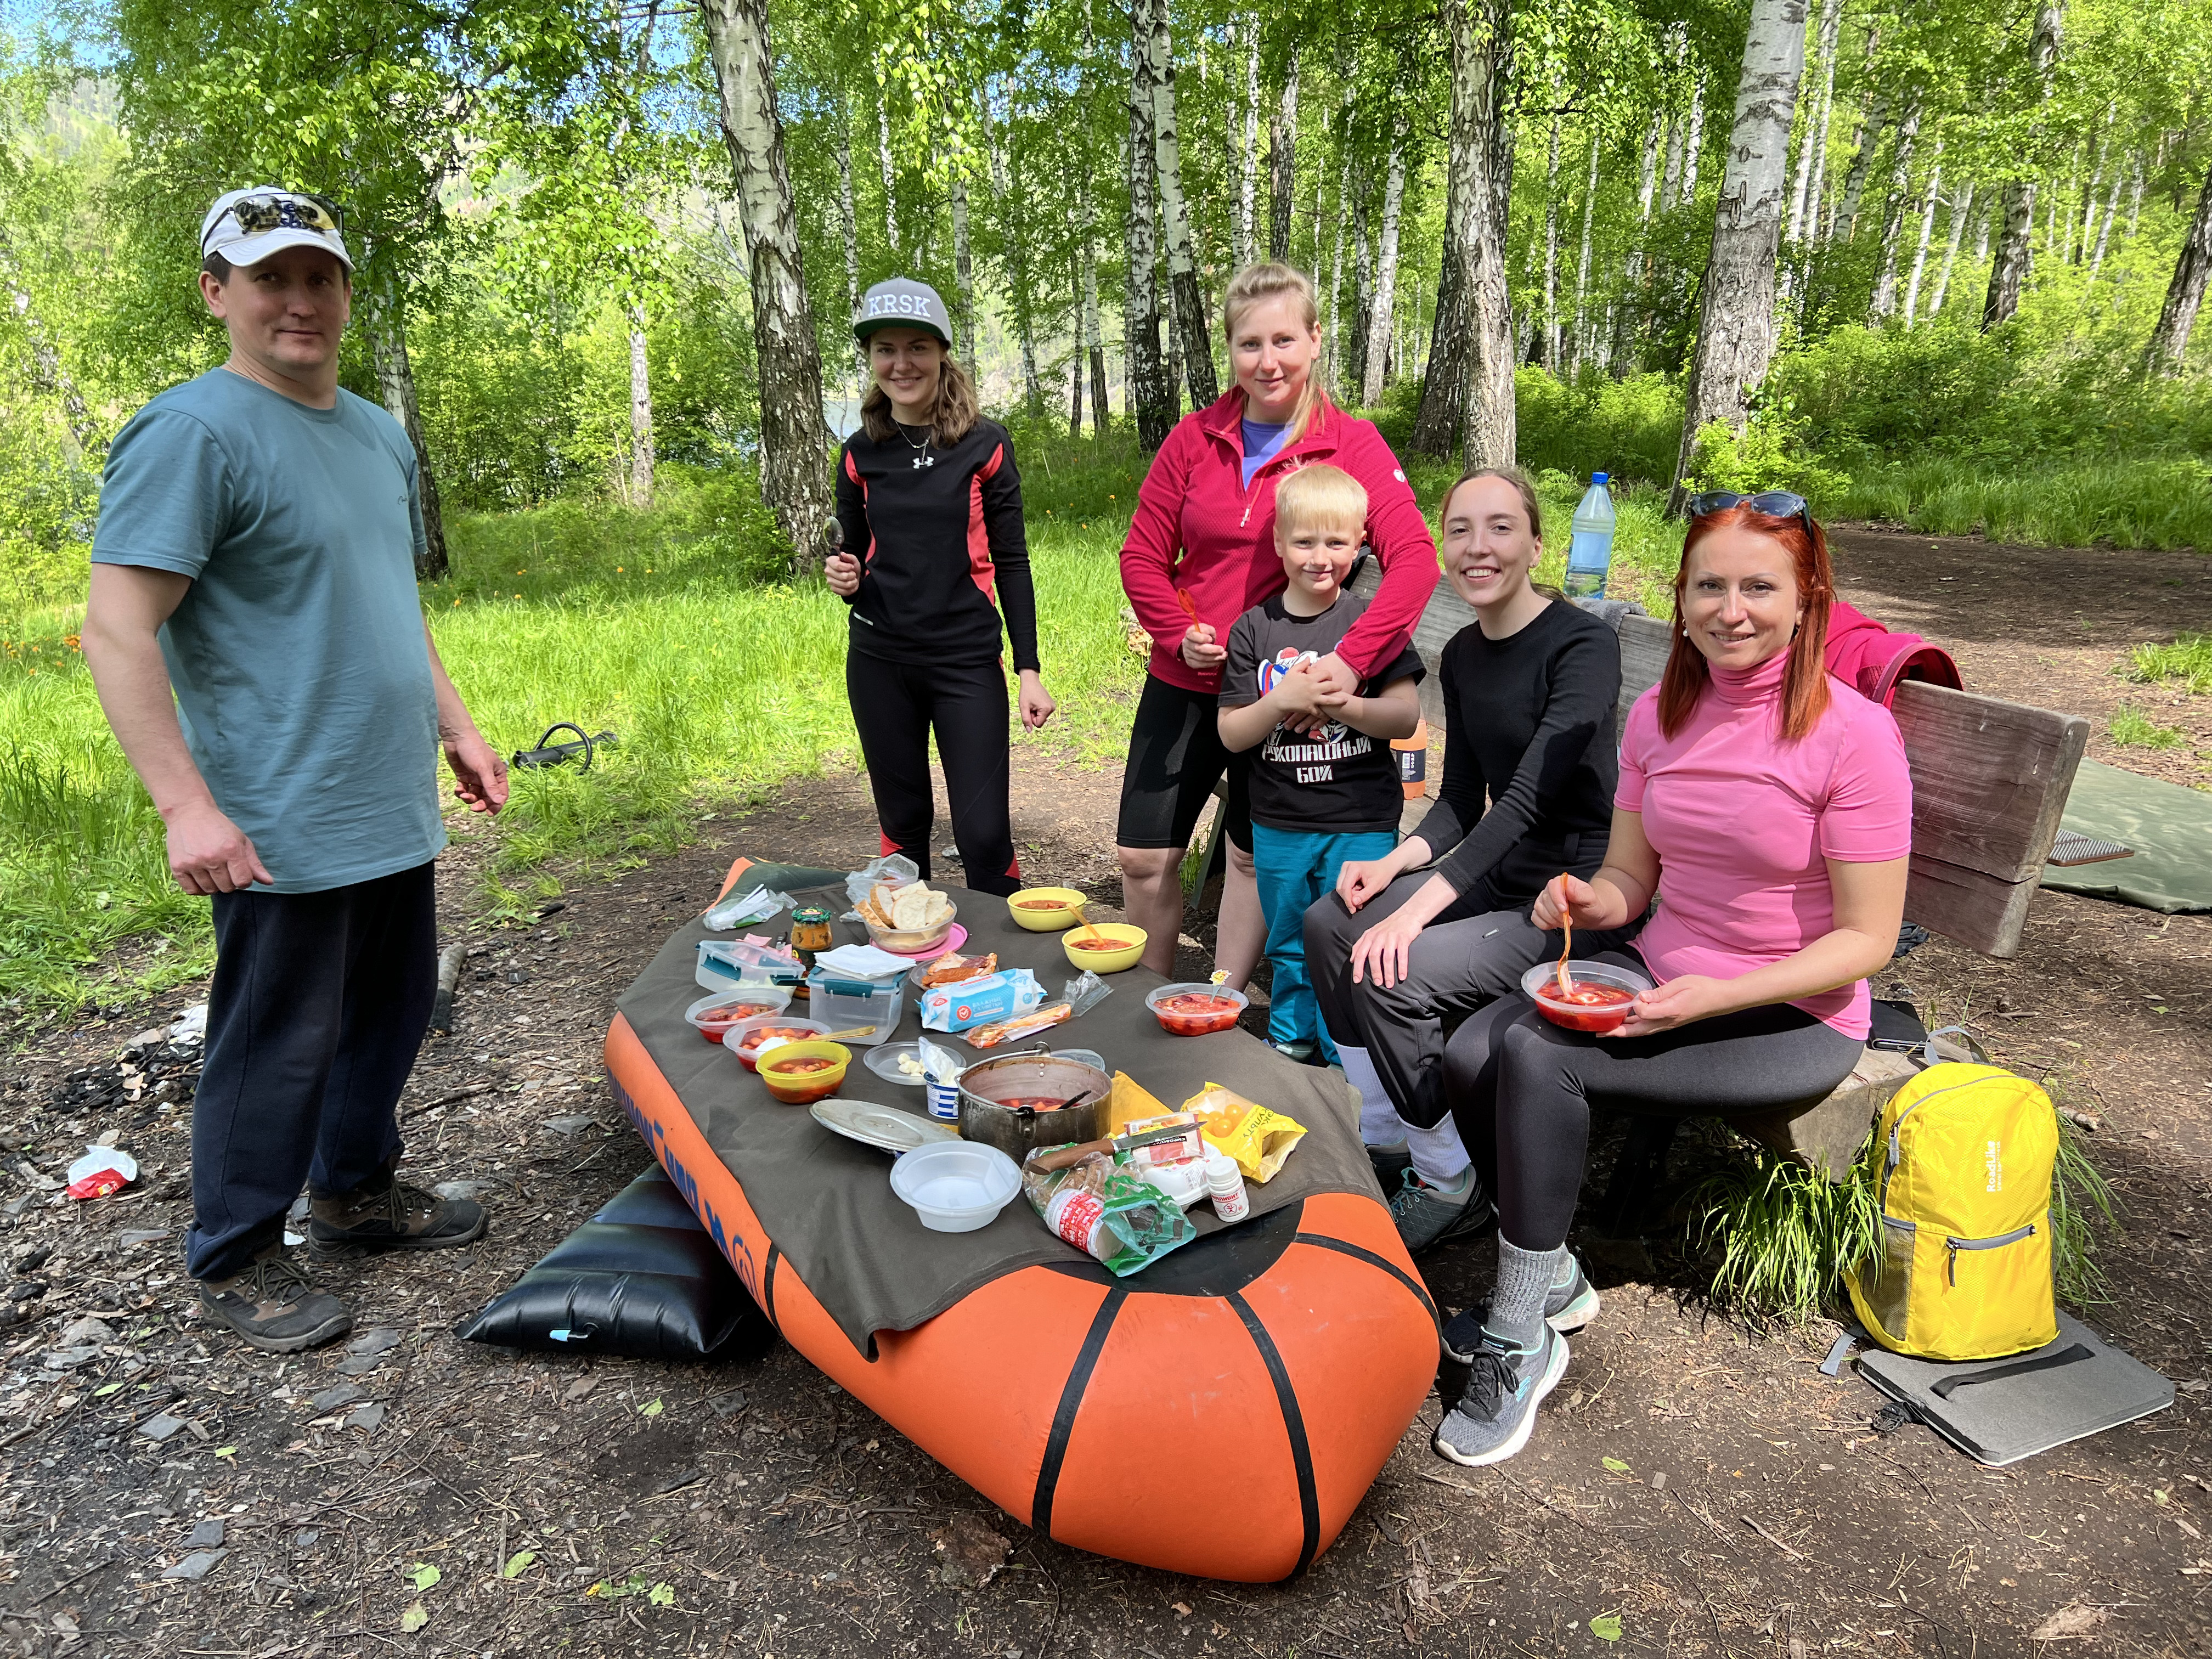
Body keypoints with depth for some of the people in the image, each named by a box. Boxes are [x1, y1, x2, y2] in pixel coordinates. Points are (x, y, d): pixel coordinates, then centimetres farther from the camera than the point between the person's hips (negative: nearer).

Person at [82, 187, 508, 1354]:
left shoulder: (379, 435, 14)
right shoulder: (193, 434, -12)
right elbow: (116, 632, -17)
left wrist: (455, 727, 18)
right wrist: (186, 804, -22)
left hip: (392, 809, 8)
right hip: (283, 829, -8)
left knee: (391, 1014, 18)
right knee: (278, 1045, 4)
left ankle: (357, 1191, 38)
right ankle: (234, 1264, 23)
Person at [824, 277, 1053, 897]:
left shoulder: (984, 444, -2)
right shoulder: (861, 454, 5)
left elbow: (1011, 561, 0)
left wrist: (1029, 669, -4)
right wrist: (844, 578, -9)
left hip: (968, 661, -3)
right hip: (879, 664, 3)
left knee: (984, 834, -7)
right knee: (902, 824, 11)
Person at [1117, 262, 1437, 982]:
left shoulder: (1350, 444, -9)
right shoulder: (1195, 438, 0)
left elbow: (1415, 558, -20)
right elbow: (1143, 556, 5)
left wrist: (1353, 657, -33)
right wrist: (1178, 634, -13)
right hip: (1184, 681, 3)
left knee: (1253, 856, 12)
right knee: (1143, 854, 7)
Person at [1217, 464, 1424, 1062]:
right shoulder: (1254, 628, -1)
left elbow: (1406, 717, -7)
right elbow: (1231, 735, -2)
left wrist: (1346, 705, -24)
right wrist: (1281, 702, -19)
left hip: (1361, 820, -2)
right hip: (1279, 824, 2)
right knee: (1290, 948, 18)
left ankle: (1344, 1065, 20)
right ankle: (1288, 1047, 36)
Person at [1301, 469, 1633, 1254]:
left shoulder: (1583, 646, -18)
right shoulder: (1462, 656, 6)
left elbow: (1529, 798, -26)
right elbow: (1462, 801, 11)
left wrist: (1417, 909, -31)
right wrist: (1392, 866, -8)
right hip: (1497, 868, 8)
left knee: (1391, 974, -23)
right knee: (1331, 923, -3)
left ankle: (1449, 1184, 1)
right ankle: (1381, 1137, 13)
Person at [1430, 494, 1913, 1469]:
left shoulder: (1853, 733, -15)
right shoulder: (1658, 715, 2)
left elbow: (1868, 939, -14)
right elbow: (1632, 882, 9)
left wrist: (1712, 997, -24)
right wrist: (1585, 898, -15)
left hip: (1794, 1019, -5)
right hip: (1657, 977, 6)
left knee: (1537, 1057, -26)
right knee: (1470, 1053, -19)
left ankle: (1522, 1343, -8)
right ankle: (1549, 1278, 6)